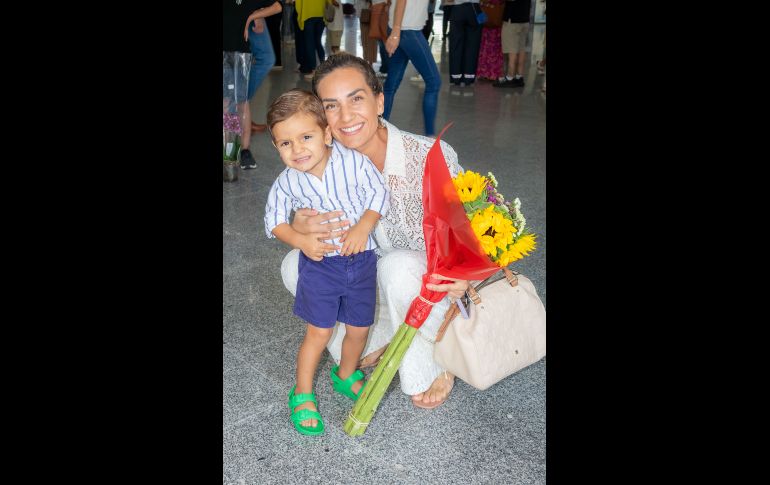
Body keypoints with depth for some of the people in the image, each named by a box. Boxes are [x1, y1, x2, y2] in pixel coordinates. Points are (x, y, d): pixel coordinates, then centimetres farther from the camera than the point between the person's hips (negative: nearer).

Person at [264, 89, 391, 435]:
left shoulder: (354, 162, -13)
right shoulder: (287, 182, -9)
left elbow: (379, 194, -7)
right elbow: (274, 220, 0)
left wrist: (362, 228, -22)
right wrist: (301, 241, -18)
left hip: (361, 259, 1)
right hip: (319, 262, -1)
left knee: (359, 328, 13)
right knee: (319, 332, 1)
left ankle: (346, 376, 42)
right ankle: (302, 394, 22)